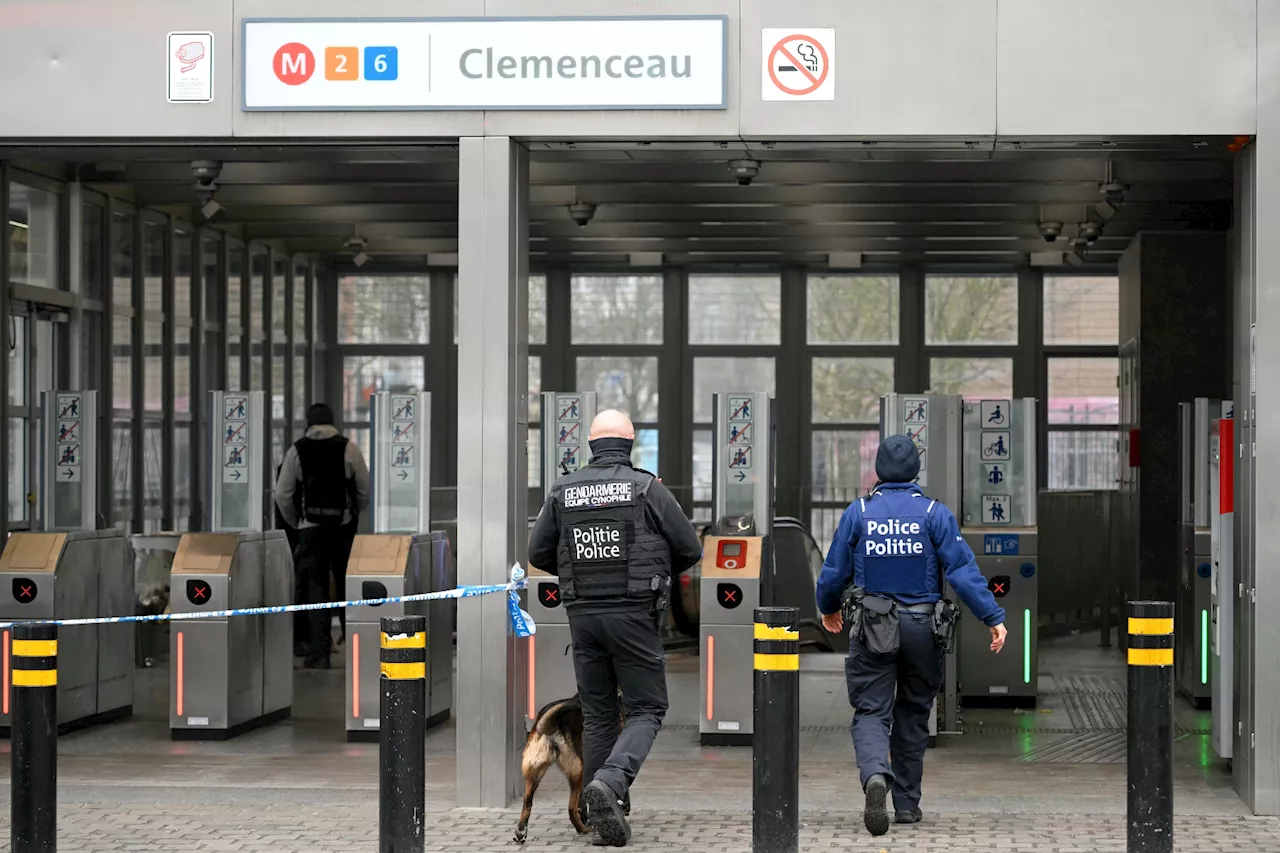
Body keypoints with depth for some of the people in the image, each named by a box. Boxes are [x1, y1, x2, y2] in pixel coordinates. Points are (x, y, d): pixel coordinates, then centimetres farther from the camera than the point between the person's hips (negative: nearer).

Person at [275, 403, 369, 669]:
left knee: (315, 588, 2)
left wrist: (295, 523, 17)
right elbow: (365, 491, 2)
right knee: (347, 586, 11)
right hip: (344, 527, 0)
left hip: (310, 528, 0)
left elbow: (282, 495, 2)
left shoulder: (296, 451, 2)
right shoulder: (349, 448, 0)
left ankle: (318, 652, -3)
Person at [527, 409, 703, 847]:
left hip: (583, 614, 3)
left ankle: (601, 812, 10)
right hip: (635, 616, -3)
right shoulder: (647, 488, -5)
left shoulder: (563, 490, 2)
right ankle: (611, 780, -22)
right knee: (646, 710, 3)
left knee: (597, 715, 12)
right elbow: (690, 549, 0)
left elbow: (538, 554, 8)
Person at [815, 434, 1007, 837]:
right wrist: (993, 618, -9)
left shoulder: (858, 512, -2)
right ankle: (907, 802, 22)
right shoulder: (934, 513, -4)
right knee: (913, 715, 16)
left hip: (873, 631, -1)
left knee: (871, 713, 1)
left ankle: (875, 775, -30)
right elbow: (963, 570, -11)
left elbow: (834, 573, 3)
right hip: (923, 630, 1)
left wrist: (829, 608, 23)